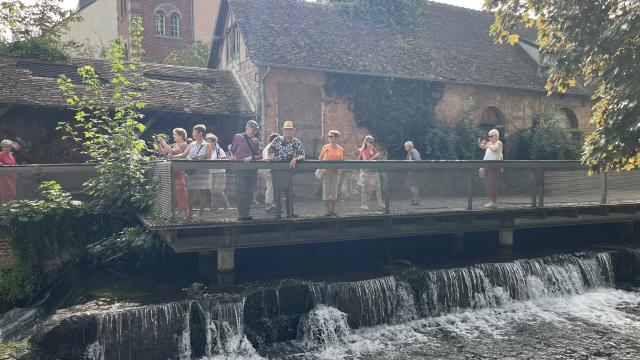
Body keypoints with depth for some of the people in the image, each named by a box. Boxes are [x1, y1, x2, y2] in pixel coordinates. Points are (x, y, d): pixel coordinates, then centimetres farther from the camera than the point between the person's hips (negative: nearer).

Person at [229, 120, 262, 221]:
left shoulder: (255, 141, 16)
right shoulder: (238, 137, 5)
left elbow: (260, 155, 10)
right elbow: (231, 150, 10)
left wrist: (251, 157, -9)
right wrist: (231, 156, -11)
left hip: (253, 169, 5)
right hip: (241, 168, -5)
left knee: (250, 192, 7)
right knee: (242, 191, -8)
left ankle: (247, 213, 17)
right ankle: (241, 214, -3)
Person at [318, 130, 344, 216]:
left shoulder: (341, 149, 4)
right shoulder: (326, 147, -1)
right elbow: (320, 159, -6)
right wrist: (324, 151, -20)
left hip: (335, 171, 2)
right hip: (326, 171, -1)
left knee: (334, 191, 5)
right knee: (326, 191, -2)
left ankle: (333, 210, 13)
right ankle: (328, 210, 5)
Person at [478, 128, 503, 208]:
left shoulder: (498, 143, -5)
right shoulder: (490, 143, 19)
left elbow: (494, 149, -24)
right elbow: (482, 147, 29)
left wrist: (487, 145, -14)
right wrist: (479, 143, 9)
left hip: (494, 165, -9)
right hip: (488, 165, 9)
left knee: (492, 183, -13)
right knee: (488, 183, 9)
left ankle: (493, 202, -13)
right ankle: (491, 201, 15)